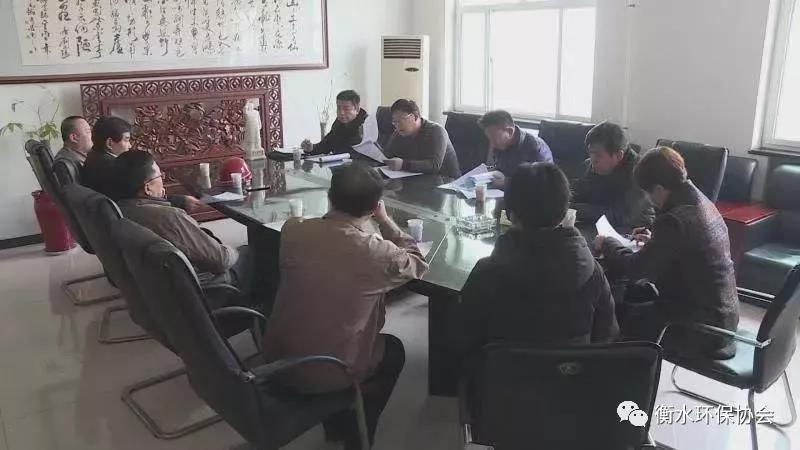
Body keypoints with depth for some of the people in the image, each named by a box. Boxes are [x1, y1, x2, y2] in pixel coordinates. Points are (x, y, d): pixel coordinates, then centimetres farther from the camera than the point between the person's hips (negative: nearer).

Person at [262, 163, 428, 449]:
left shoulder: (292, 230, -13)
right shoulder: (378, 252, -23)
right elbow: (418, 263, 0)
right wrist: (385, 221, 5)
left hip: (278, 360, 5)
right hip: (327, 374, -4)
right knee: (394, 350, 25)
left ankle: (335, 426, 45)